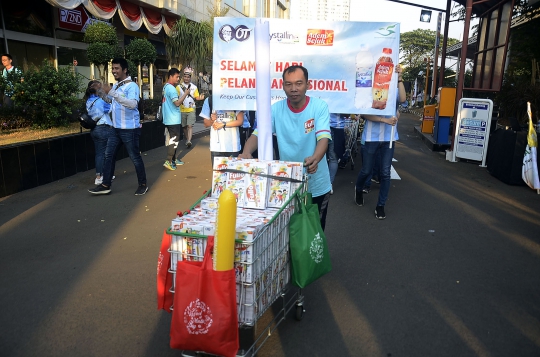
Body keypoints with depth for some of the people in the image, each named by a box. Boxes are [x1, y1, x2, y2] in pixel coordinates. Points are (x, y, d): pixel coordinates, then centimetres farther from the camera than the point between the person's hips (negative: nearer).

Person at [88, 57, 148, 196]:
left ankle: (143, 184, 16)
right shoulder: (115, 86, 11)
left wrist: (112, 93, -35)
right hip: (116, 128, 8)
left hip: (130, 128, -8)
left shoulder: (132, 86, -14)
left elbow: (132, 104, -32)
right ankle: (105, 185, 17)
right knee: (109, 155, 9)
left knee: (135, 157, 2)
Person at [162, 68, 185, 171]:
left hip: (168, 119, 10)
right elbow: (177, 103, -25)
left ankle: (174, 159, 25)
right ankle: (168, 161, -5)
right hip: (174, 119, -10)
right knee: (174, 140, -5)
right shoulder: (171, 88, -17)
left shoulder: (166, 87, 14)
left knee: (172, 139, 16)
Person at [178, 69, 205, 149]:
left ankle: (189, 141, -19)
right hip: (182, 110, 1)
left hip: (191, 110, -1)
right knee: (184, 126, 11)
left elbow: (196, 97, 2)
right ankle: (187, 139, 27)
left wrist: (200, 98, -19)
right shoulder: (179, 87, 4)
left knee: (190, 126, -12)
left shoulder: (194, 87, 6)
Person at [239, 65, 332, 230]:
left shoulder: (320, 106, -11)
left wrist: (315, 159, -43)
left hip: (316, 184, -1)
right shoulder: (276, 109, -6)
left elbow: (323, 138, -22)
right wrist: (246, 152, -35)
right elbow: (258, 134, -13)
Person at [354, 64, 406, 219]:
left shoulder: (393, 91, 3)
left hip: (388, 138, 2)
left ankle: (380, 206, 15)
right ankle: (358, 189, 41)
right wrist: (385, 120, -20)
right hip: (371, 137, -2)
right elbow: (365, 114, -10)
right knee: (366, 170, 9)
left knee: (385, 173, 4)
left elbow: (402, 99, -17)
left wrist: (399, 78, -20)